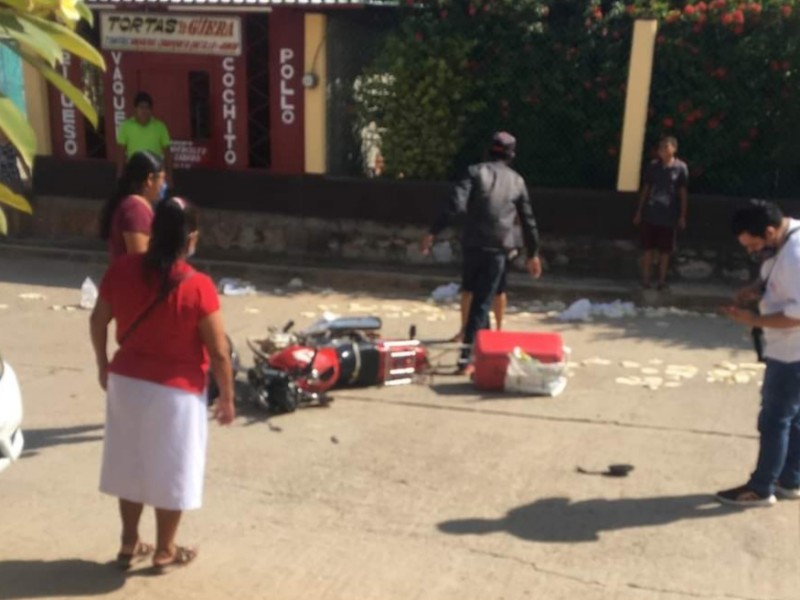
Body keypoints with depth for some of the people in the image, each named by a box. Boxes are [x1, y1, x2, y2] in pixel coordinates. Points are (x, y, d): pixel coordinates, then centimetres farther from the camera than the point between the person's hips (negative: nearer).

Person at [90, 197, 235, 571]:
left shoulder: (122, 269, -6)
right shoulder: (198, 287, -20)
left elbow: (98, 322, 5)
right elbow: (218, 352, -15)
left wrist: (103, 367, 20)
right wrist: (227, 397, -2)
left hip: (125, 381, 5)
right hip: (175, 390, -5)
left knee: (130, 463, 20)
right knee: (171, 470, 12)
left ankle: (129, 544, 33)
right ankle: (165, 551, 27)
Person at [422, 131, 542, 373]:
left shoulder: (476, 172, 2)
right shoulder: (517, 181, 10)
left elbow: (456, 204, -12)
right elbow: (528, 221, 15)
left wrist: (433, 232, -11)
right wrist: (533, 254, 25)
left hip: (472, 245, 0)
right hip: (499, 249, 0)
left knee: (473, 296, 19)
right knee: (482, 302, -2)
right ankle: (465, 357, -9)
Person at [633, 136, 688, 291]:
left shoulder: (680, 167, -2)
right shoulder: (653, 166, 4)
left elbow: (683, 193, 0)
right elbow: (645, 189, 9)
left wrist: (682, 216, -3)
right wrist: (639, 211, 6)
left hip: (669, 217, -2)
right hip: (650, 214, 2)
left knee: (665, 251, 6)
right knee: (648, 248, 4)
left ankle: (662, 281, 15)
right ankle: (645, 279, 12)